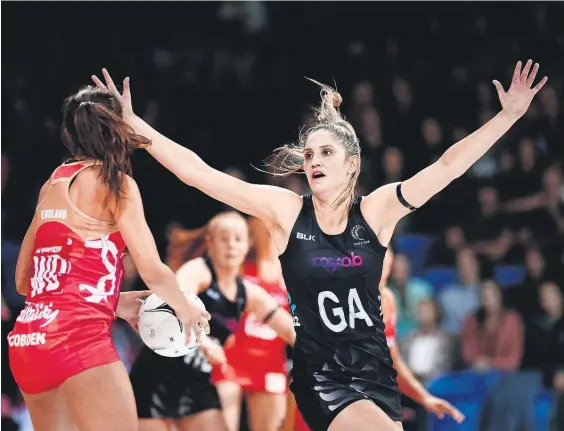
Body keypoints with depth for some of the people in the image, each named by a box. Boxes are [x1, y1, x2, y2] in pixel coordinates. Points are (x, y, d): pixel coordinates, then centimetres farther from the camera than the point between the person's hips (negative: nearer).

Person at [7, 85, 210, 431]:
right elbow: (154, 272, -5)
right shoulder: (116, 183, -1)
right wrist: (187, 310, 15)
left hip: (27, 341, 7)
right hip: (78, 337, -7)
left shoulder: (53, 184, 17)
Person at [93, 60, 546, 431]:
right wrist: (136, 127, -11)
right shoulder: (284, 210, -4)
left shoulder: (375, 211, -1)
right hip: (319, 371, -2)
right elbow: (198, 172, -7)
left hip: (373, 367, 2)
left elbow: (447, 165, -5)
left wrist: (509, 116, -10)